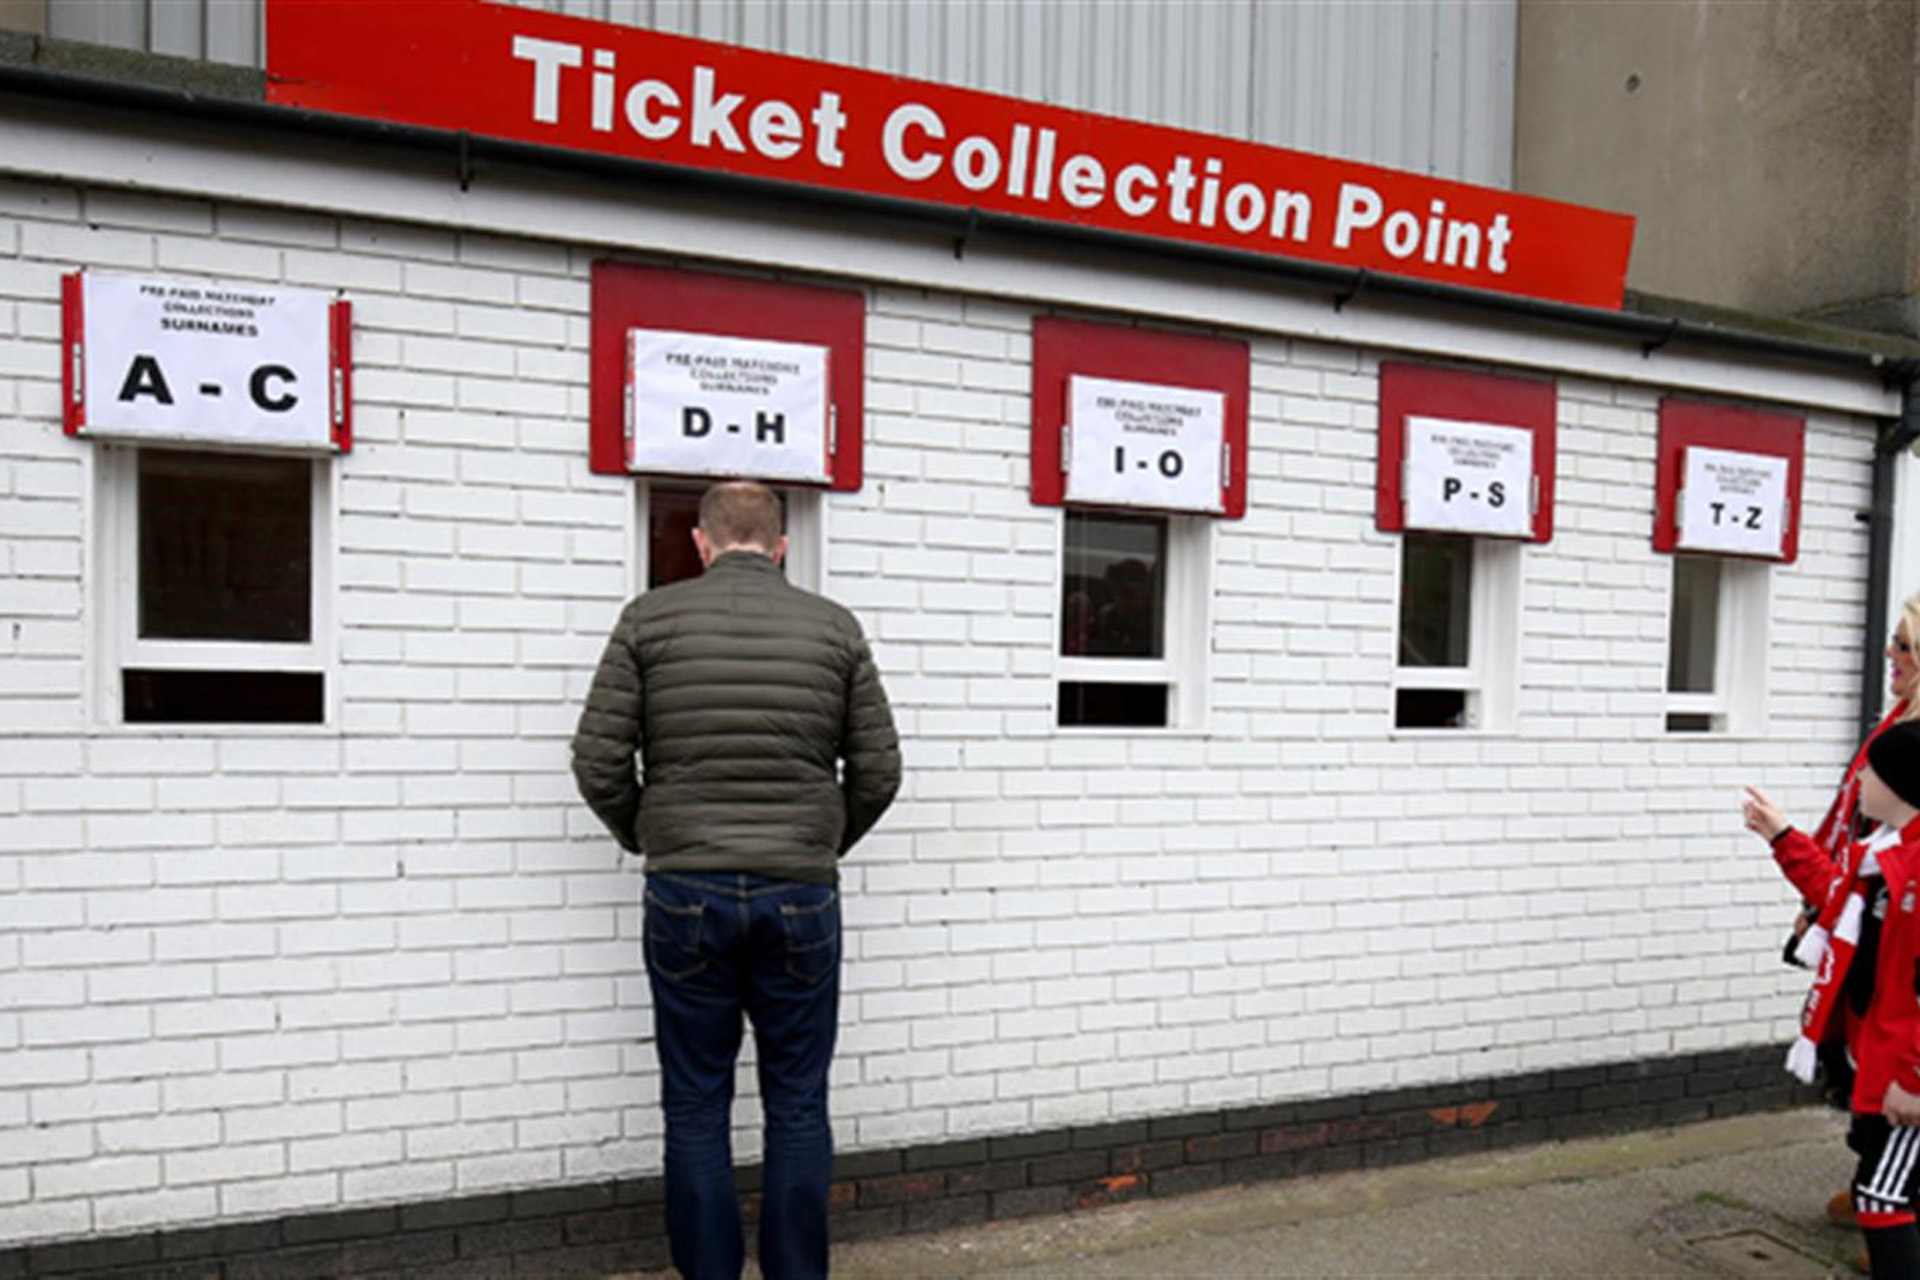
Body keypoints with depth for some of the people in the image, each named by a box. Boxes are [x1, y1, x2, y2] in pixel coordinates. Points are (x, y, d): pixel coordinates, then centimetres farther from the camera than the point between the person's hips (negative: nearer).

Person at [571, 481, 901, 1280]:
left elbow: (599, 763, -3)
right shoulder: (834, 627, 3)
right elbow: (878, 771, 3)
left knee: (696, 1109, 11)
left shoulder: (650, 620, 1)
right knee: (797, 1107, 11)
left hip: (687, 893, 0)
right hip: (801, 896, 1)